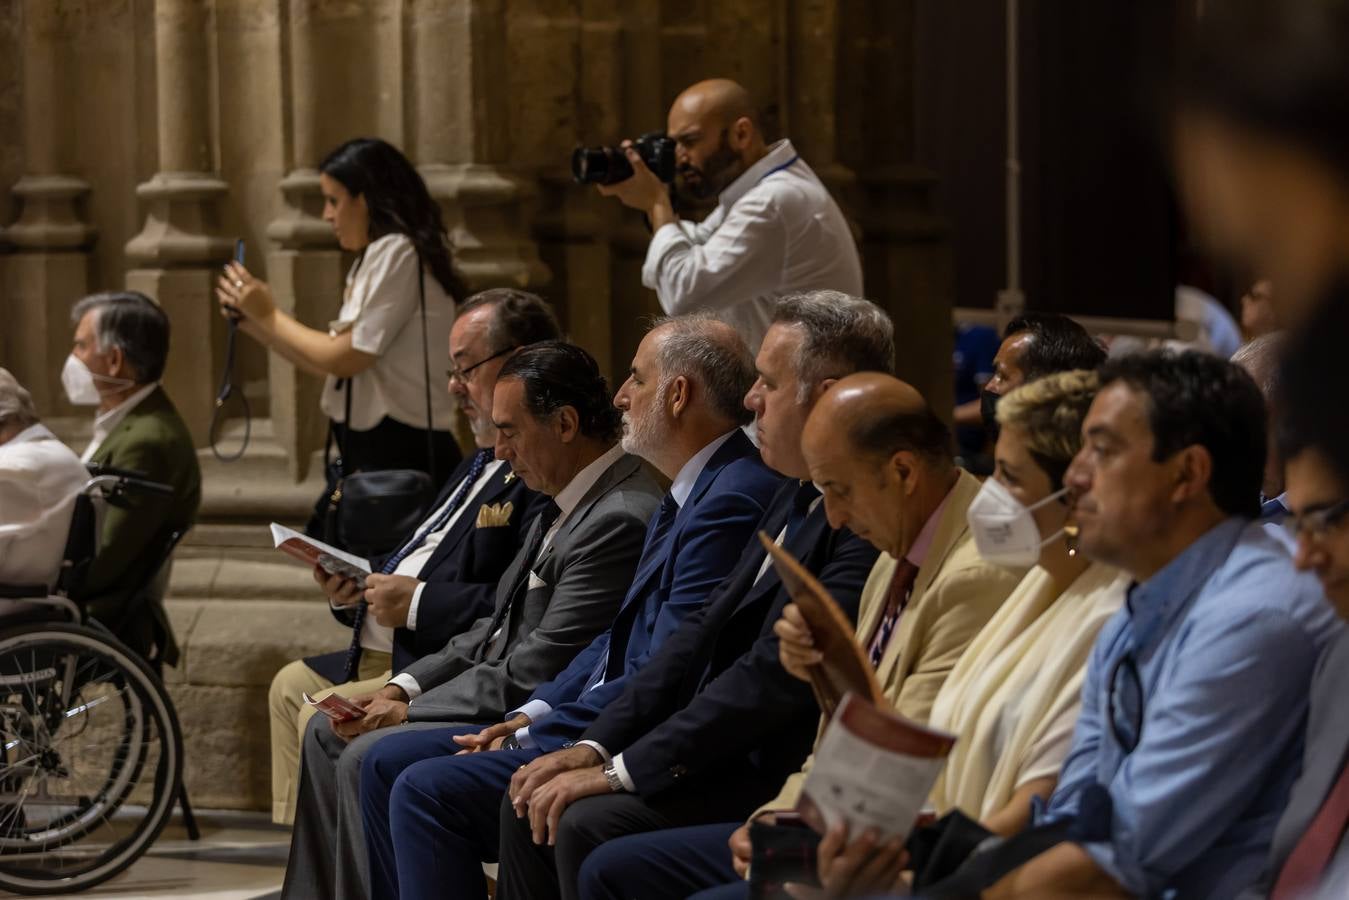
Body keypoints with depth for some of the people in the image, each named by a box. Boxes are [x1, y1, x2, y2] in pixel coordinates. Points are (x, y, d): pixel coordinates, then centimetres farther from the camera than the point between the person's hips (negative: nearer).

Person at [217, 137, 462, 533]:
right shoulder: (375, 257, 17)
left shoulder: (397, 253, -14)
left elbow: (345, 357, -16)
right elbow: (334, 361, 13)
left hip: (400, 451, -10)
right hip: (375, 448, 10)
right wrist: (253, 323, 10)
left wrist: (269, 314, -3)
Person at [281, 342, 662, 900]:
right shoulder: (565, 507, 10)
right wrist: (404, 688, 4)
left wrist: (410, 709, -15)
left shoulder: (621, 520, -23)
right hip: (498, 693, 11)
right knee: (327, 735, 11)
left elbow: (537, 670, -24)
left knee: (368, 758, -21)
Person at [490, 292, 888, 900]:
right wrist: (598, 745, 3)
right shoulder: (800, 497, 14)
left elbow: (775, 674, -23)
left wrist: (624, 770, -19)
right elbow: (707, 631, 14)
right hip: (727, 755, 10)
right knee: (529, 806, 4)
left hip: (784, 779, -10)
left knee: (590, 824, -22)